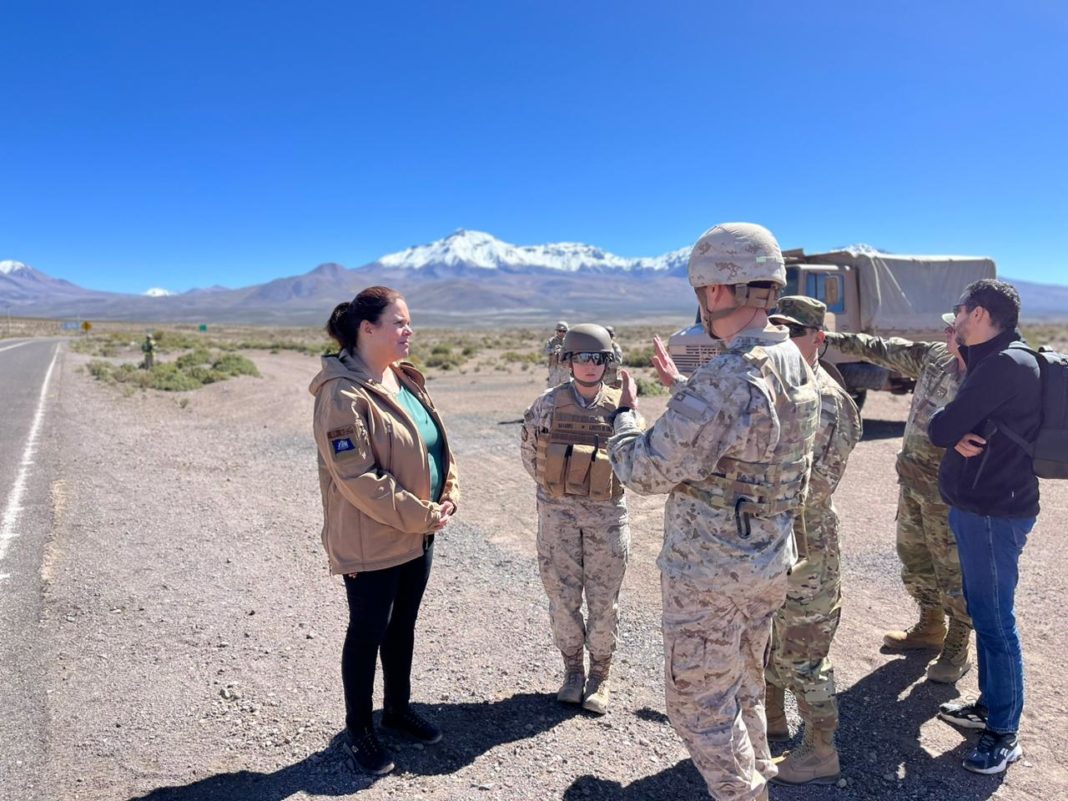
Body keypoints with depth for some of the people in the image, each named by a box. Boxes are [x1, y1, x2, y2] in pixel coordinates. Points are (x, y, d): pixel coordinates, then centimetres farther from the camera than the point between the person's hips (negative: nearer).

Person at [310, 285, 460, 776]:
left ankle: (398, 709, 42)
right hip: (371, 541, -8)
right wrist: (423, 515, -19)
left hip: (419, 534, 8)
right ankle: (360, 730, 30)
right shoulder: (343, 395, -20)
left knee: (403, 626, 21)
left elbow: (437, 443, 13)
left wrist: (447, 497, -2)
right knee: (368, 633, 10)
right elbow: (357, 479, -24)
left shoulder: (406, 380, 6)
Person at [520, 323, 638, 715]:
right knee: (563, 596, 8)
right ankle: (573, 670, 27)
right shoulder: (548, 403, -3)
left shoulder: (620, 407, -2)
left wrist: (609, 488, 5)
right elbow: (528, 449, 10)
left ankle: (600, 675, 25)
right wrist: (551, 483, 8)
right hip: (558, 513, 0)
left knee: (603, 600, 7)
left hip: (607, 515, 0)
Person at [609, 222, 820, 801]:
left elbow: (645, 471, -23)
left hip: (709, 573, -9)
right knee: (743, 689, 26)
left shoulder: (724, 380, -28)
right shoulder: (796, 365, 2)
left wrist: (624, 415, -5)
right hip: (770, 562, 9)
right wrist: (681, 387, 18)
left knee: (697, 704, 11)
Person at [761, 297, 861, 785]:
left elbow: (816, 482, -25)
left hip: (804, 547, -9)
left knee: (801, 655, 5)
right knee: (765, 641, 23)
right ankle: (772, 721, 43)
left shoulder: (827, 401, -18)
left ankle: (821, 754, 24)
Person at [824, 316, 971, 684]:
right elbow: (881, 350, 8)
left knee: (953, 570, 5)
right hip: (912, 482, 8)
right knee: (913, 557, 21)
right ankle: (931, 626, 42)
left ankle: (957, 649, 24)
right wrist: (831, 339, 8)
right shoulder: (934, 356, 0)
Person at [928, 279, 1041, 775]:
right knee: (983, 614, 19)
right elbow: (953, 428, 11)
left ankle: (1005, 734, 13)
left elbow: (939, 429, -22)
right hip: (980, 507, 10)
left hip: (993, 513, -10)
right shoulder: (993, 362, 13)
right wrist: (959, 435, -11)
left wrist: (949, 427, 0)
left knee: (995, 622, 0)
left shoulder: (1005, 365, -20)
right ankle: (990, 705, 34)